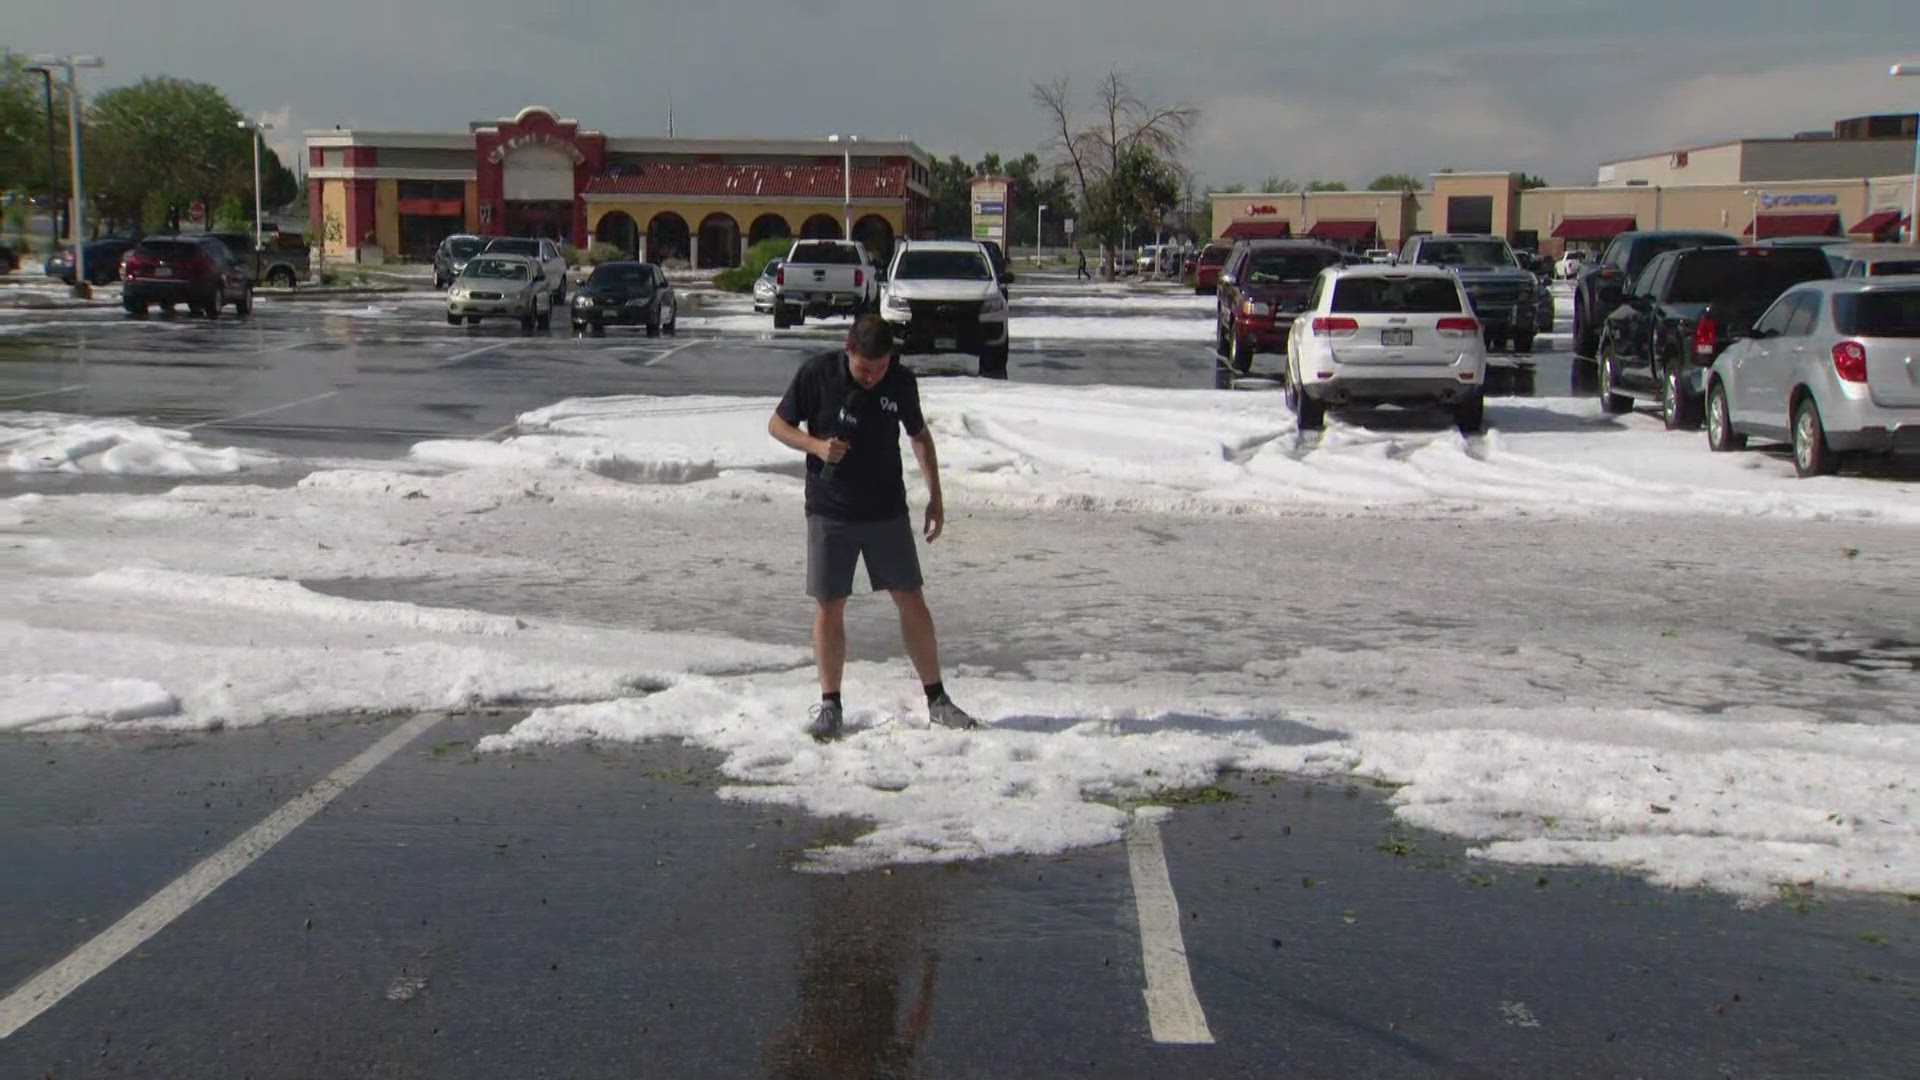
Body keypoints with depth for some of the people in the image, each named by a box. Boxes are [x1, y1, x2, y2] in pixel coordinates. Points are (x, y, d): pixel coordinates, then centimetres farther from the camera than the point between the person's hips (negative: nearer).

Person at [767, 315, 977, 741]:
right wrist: (816, 445, -20)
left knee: (911, 601, 2)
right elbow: (777, 423, -1)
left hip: (887, 511, 2)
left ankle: (936, 699, 13)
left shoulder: (901, 382, -3)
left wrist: (935, 497, 8)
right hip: (829, 513, -1)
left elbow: (920, 436, 12)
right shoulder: (817, 374, -10)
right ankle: (829, 703, 14)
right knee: (829, 606, 1)